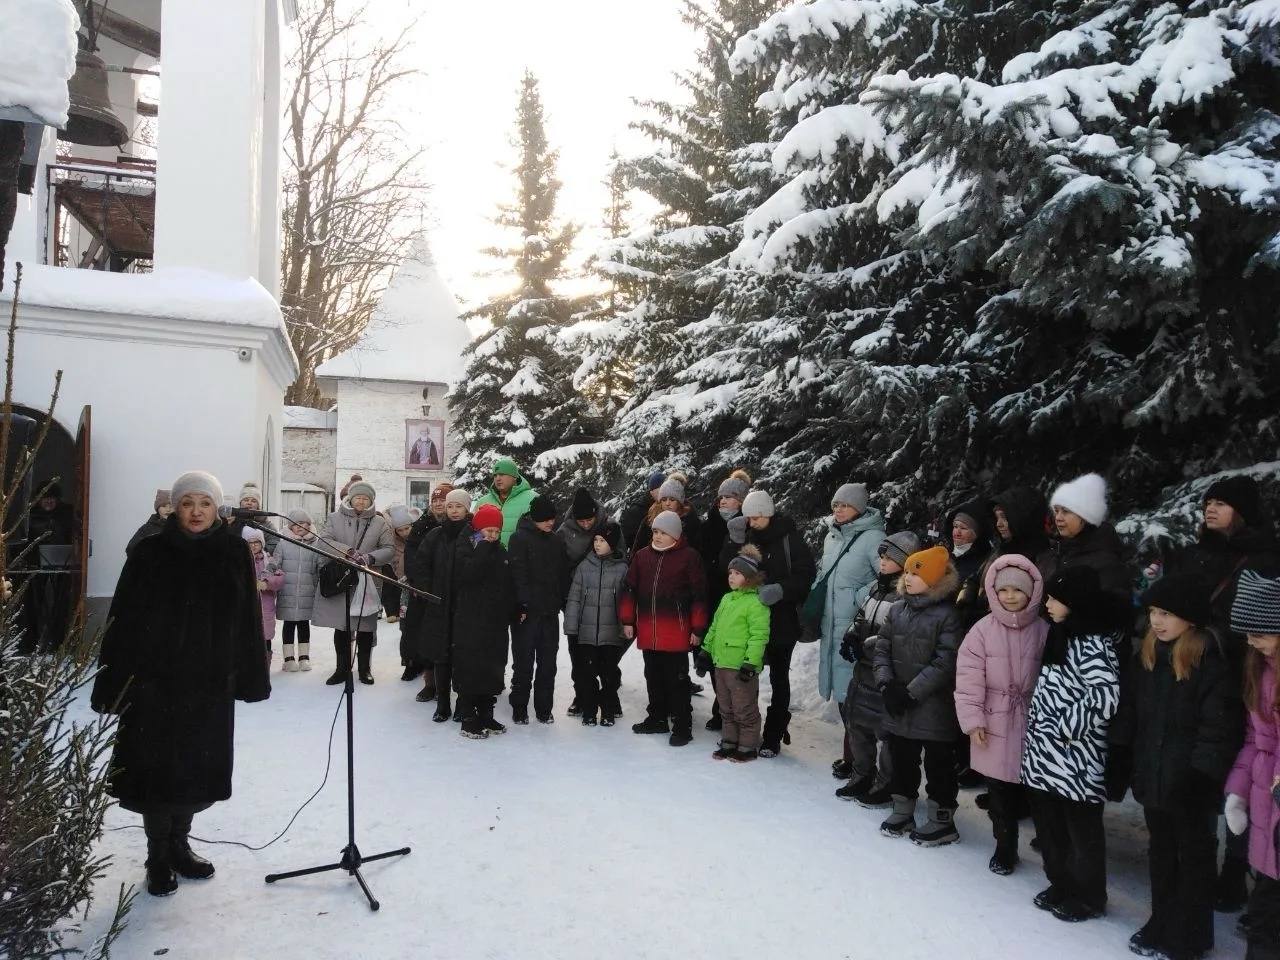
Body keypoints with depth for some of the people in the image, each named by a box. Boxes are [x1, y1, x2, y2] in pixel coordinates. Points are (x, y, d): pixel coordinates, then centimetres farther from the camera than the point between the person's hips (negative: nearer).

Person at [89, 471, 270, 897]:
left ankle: (179, 844, 32)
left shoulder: (234, 553, -1)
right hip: (155, 681, -2)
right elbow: (123, 622, -6)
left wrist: (250, 677, 0)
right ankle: (158, 855, 24)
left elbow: (248, 619, 1)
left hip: (211, 682, 2)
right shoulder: (150, 553, -6)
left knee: (200, 766, 12)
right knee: (158, 767, 5)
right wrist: (114, 684, -9)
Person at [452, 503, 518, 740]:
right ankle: (468, 720, 6)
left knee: (494, 670, 11)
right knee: (470, 670, -3)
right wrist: (483, 548, -20)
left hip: (496, 623, 6)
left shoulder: (501, 553, 12)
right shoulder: (468, 551, -5)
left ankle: (486, 716, 24)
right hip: (471, 623, -6)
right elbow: (468, 575, -25)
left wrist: (512, 613, 11)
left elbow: (510, 587, 17)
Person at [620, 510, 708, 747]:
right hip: (648, 633, 5)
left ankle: (682, 726, 8)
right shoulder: (642, 556, 8)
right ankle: (657, 718, 30)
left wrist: (698, 629, -7)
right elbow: (629, 589, 12)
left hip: (676, 633, -5)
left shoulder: (689, 557, -6)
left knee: (677, 678, 0)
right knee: (653, 676, 16)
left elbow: (699, 594, -6)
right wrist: (627, 621, 8)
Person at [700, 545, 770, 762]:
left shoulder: (756, 602, -15)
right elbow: (714, 627, 20)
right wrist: (706, 650, 17)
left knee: (745, 710, 4)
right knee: (726, 708, 18)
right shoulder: (726, 599, 12)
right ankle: (729, 742, 30)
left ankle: (747, 747, 16)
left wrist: (751, 662, -23)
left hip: (741, 666, -9)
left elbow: (759, 635, -20)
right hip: (721, 663, 9)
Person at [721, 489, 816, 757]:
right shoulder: (748, 536, 6)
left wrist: (781, 590, -27)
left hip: (782, 622, -4)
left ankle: (773, 737, 15)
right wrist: (735, 541, -11)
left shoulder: (789, 538, -9)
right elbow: (728, 568, 3)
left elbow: (805, 574, -13)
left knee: (779, 678, 7)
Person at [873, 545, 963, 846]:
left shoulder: (947, 615, -13)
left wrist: (911, 692, -18)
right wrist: (887, 685, -7)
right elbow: (882, 650, 7)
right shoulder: (897, 610, 6)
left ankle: (942, 820, 22)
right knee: (901, 761, 17)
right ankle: (903, 812, 33)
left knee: (938, 764, 8)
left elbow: (945, 663, -18)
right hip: (897, 707, 6)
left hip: (933, 706, -6)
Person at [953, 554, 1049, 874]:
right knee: (1000, 790, 10)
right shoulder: (983, 630, -6)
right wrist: (972, 720, -10)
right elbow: (969, 678, -7)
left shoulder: (1043, 631, -4)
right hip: (994, 723, 0)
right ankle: (1005, 847, 27)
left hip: (1032, 724, 0)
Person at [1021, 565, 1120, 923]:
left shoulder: (1091, 644, -16)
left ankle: (1088, 898, 23)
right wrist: (1037, 728, 11)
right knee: (1049, 826, 18)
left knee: (1082, 829, 8)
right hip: (1045, 754, 9)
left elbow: (1106, 696, -26)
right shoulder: (1058, 636, 12)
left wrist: (1065, 726, -19)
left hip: (1074, 757, -8)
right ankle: (1061, 884, 34)